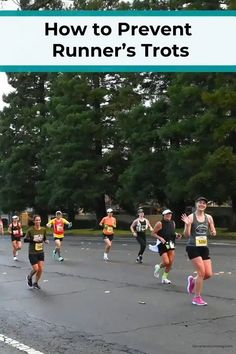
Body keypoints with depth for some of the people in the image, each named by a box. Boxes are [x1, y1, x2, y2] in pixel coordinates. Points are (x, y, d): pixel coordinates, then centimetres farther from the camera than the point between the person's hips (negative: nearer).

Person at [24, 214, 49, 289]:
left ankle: (35, 283, 23)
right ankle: (29, 277, 27)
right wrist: (33, 240, -26)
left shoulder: (43, 229, -1)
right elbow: (25, 239, -11)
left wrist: (46, 240, -8)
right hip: (32, 253, -4)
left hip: (41, 252, 4)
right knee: (36, 269, -7)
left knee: (41, 269, 1)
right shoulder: (30, 230, -13)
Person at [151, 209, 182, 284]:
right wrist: (160, 238, -21)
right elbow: (153, 233, -7)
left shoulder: (173, 223, 8)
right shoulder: (160, 223, -10)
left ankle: (164, 278, 16)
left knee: (170, 262, -1)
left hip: (171, 244, 6)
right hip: (162, 244, -6)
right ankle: (158, 267, 23)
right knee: (166, 262, -12)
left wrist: (177, 235, 3)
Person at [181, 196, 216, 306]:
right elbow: (187, 235, -8)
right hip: (193, 247, -5)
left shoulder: (209, 217, 6)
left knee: (208, 274, 1)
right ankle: (197, 298, 5)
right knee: (201, 272, -11)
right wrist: (187, 224, -25)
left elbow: (213, 232, 15)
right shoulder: (191, 217, -7)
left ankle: (193, 280, 32)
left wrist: (213, 232, -8)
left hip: (204, 248, 5)